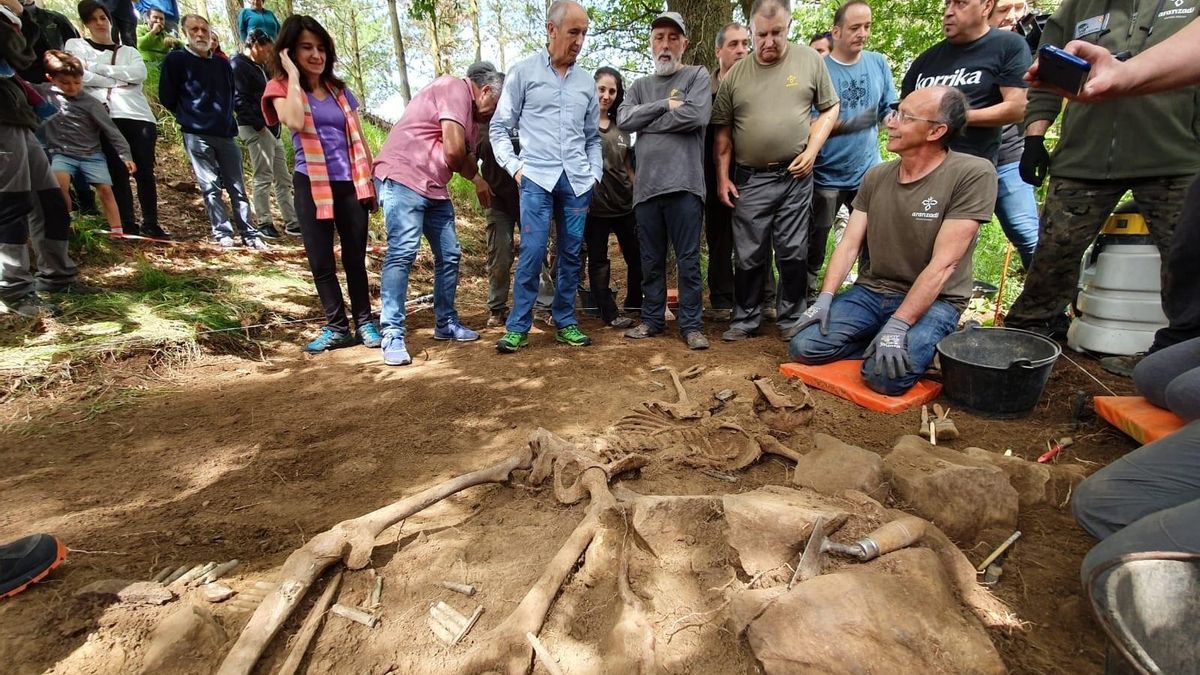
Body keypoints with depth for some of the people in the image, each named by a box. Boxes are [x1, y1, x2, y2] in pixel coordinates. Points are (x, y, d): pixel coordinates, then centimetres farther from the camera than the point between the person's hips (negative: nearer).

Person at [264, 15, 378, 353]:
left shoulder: (339, 90, 12)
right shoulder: (280, 88, 2)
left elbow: (358, 141, 15)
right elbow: (295, 122, -21)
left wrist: (372, 180, 11)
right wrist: (293, 75, -10)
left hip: (350, 184, 2)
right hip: (312, 187, -2)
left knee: (355, 258, 5)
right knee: (321, 262, 3)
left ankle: (365, 322, 14)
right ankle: (337, 327, 12)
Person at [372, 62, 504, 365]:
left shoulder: (470, 113, 22)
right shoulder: (455, 88, -8)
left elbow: (467, 160, 22)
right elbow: (453, 150, -17)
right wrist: (458, 164, 2)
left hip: (435, 188, 10)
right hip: (403, 178, -10)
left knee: (449, 255, 9)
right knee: (403, 252, -16)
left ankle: (446, 323, 21)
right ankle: (393, 334, -14)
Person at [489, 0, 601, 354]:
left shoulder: (587, 82, 16)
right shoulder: (524, 71, 6)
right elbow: (499, 127, 6)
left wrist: (595, 173, 9)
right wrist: (514, 166, -4)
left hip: (577, 180, 4)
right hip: (537, 178, -3)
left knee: (571, 253, 5)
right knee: (532, 252, -10)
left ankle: (565, 322, 16)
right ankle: (518, 327, 1)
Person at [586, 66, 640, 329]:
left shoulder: (621, 126, 14)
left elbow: (628, 166, 17)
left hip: (625, 202, 5)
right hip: (594, 204, -4)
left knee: (637, 257, 7)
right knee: (598, 261, 2)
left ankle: (635, 303, 25)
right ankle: (609, 313, 9)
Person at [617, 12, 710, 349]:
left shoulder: (698, 76, 8)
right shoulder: (641, 86, 20)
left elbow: (696, 116, -11)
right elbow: (624, 119, 2)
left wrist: (647, 122, -2)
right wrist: (665, 105, -6)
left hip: (683, 182, -4)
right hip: (646, 185, 4)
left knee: (688, 261, -2)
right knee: (651, 261, 9)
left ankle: (691, 325, 7)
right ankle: (652, 319, 20)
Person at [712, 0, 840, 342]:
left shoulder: (810, 61, 5)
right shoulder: (736, 74, 7)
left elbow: (830, 108, 9)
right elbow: (723, 131, 8)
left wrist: (811, 151, -5)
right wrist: (722, 177, 2)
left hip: (795, 176, 0)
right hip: (750, 179, 1)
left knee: (794, 254, 4)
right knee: (749, 256, 5)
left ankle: (791, 320, 17)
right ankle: (745, 320, 16)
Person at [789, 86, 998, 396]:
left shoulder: (973, 174, -13)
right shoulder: (875, 177, 5)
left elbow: (943, 264, -19)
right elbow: (849, 245, 2)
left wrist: (897, 325, -26)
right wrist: (825, 299, -11)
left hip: (932, 301, -4)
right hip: (871, 292, 5)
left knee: (886, 375, -28)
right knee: (804, 345, -14)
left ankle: (922, 344, 3)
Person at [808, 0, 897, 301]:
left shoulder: (878, 63, 5)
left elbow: (891, 110, 9)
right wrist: (851, 124, -21)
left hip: (868, 172, 4)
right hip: (825, 175, -3)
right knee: (815, 246, 6)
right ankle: (809, 299, 21)